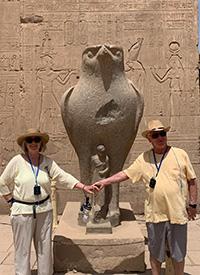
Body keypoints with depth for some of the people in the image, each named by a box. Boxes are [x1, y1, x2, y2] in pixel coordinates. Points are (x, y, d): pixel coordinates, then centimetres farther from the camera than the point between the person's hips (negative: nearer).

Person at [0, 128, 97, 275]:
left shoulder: (48, 162, 0)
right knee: (23, 248, 6)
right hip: (23, 211, -3)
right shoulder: (17, 161, -8)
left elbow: (63, 176, -7)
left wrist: (84, 187, -17)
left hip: (44, 210, 3)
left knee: (45, 247, 13)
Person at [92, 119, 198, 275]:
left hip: (177, 213, -1)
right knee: (155, 252, 17)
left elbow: (192, 181, 2)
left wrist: (193, 204, 1)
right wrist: (104, 181, -5)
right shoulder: (144, 158, 2)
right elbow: (125, 174, 3)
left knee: (178, 252, 15)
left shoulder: (180, 154, -3)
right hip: (155, 214, 1)